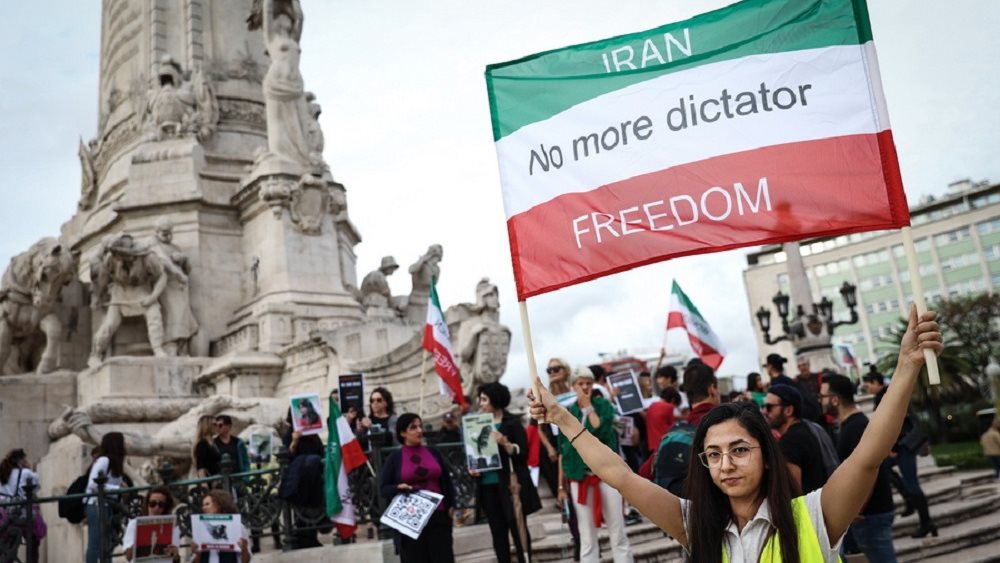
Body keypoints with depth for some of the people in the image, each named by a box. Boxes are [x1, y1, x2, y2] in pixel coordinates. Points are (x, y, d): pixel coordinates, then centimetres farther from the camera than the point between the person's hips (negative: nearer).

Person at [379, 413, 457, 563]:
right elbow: (383, 488, 0)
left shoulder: (433, 452, 10)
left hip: (438, 516, 2)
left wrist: (451, 505, 7)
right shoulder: (394, 458, 1)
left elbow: (447, 481, 16)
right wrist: (398, 488, -18)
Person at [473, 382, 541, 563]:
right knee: (498, 531, 7)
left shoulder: (512, 422, -4)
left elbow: (523, 452, -8)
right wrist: (473, 468, 0)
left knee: (518, 528, 0)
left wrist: (504, 443, -23)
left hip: (510, 483, -5)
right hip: (488, 485, 5)